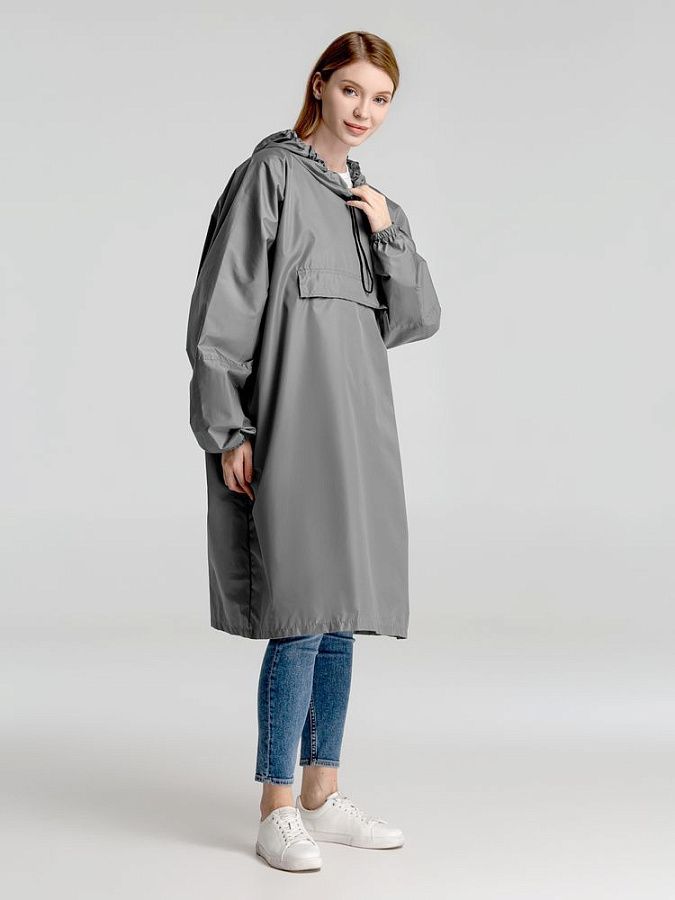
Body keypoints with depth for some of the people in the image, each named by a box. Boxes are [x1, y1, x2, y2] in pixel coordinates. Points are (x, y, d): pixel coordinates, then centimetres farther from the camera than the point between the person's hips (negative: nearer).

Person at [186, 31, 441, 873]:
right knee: (301, 614, -9)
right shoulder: (270, 175, -3)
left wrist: (390, 233, -1)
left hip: (356, 420, 8)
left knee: (339, 612, 10)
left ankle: (322, 794, 20)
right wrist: (228, 430, -14)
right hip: (292, 417, -7)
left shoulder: (368, 198, 18)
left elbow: (415, 319, 14)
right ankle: (277, 812, 0)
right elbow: (223, 310, -9)